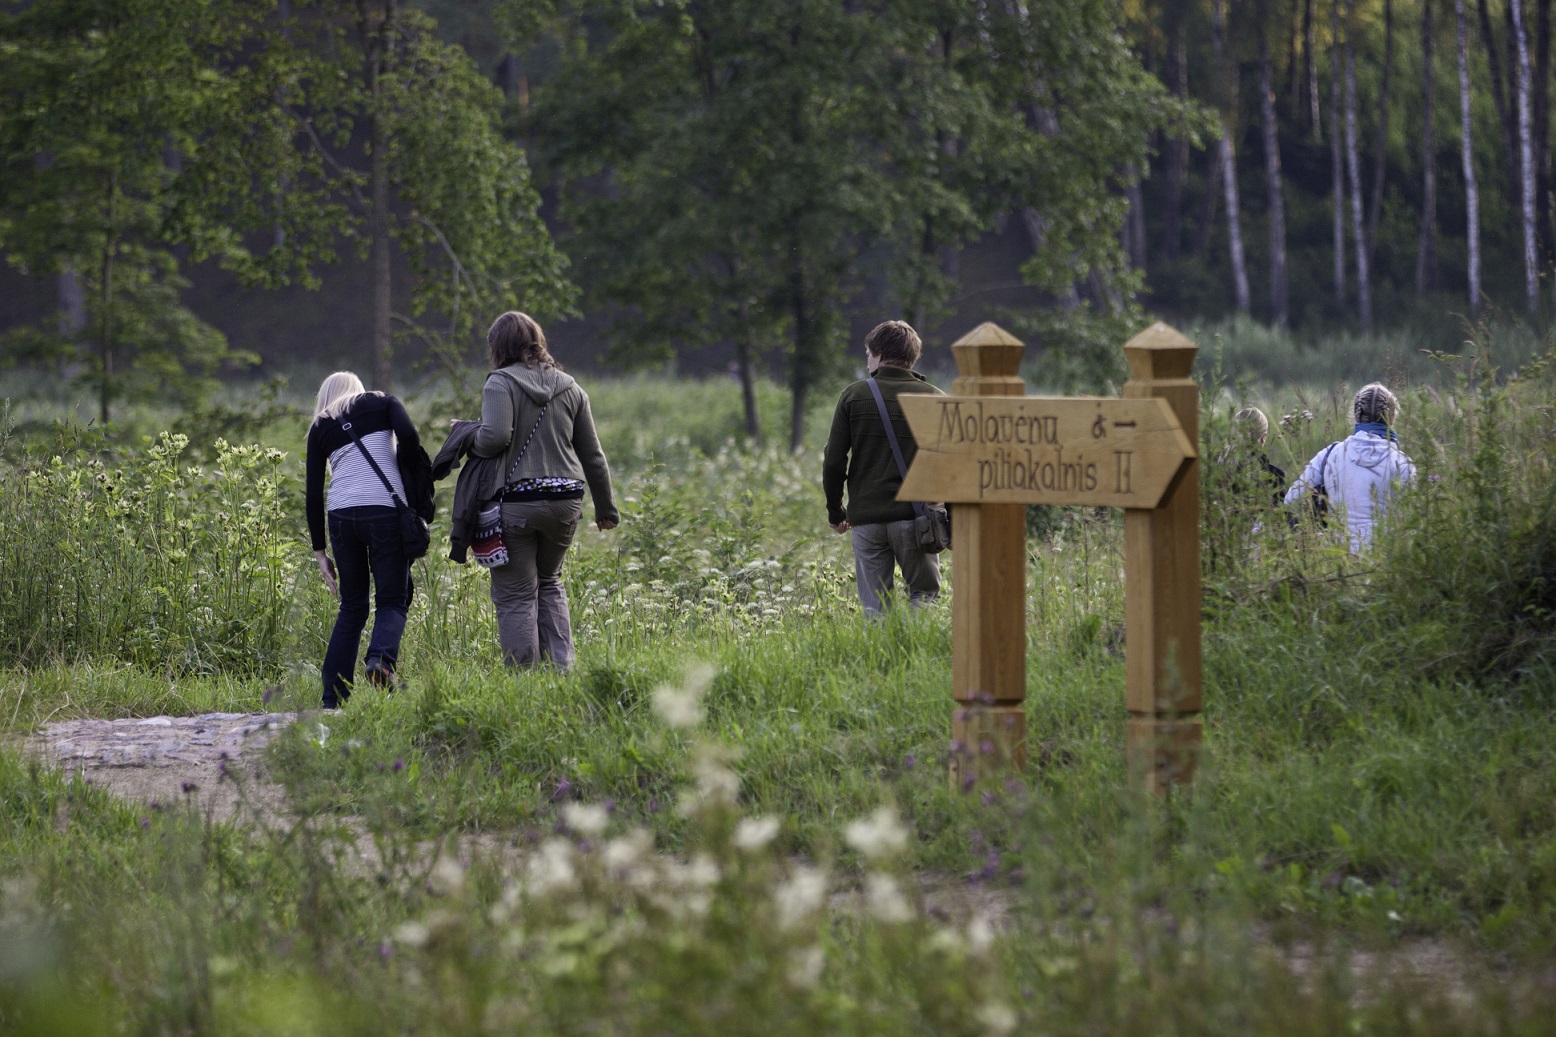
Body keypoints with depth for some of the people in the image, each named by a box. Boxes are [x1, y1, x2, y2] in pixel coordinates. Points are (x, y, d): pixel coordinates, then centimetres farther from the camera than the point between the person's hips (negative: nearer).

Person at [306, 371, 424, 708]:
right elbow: (408, 435, -6)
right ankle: (381, 659, -27)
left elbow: (313, 494, 12)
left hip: (341, 515, 3)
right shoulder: (381, 403, 14)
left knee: (351, 607, 14)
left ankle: (333, 701, 7)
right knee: (392, 599, 5)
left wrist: (319, 551, 15)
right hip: (385, 510, -3)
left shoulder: (320, 427, 18)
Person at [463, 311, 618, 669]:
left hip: (516, 503, -5)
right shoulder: (569, 388, 11)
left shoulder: (501, 384, -6)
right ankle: (562, 664, 11)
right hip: (565, 502, 5)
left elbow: (495, 437, -21)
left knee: (515, 595, 1)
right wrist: (605, 507, 23)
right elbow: (592, 454, 14)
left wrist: (468, 436, 1)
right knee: (549, 583, 23)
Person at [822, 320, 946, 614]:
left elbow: (834, 461, 1)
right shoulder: (933, 398, 1)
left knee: (874, 609, 5)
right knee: (924, 596, 6)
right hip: (914, 517, -1)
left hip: (866, 517, 1)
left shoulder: (853, 396, 2)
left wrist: (835, 511, 14)